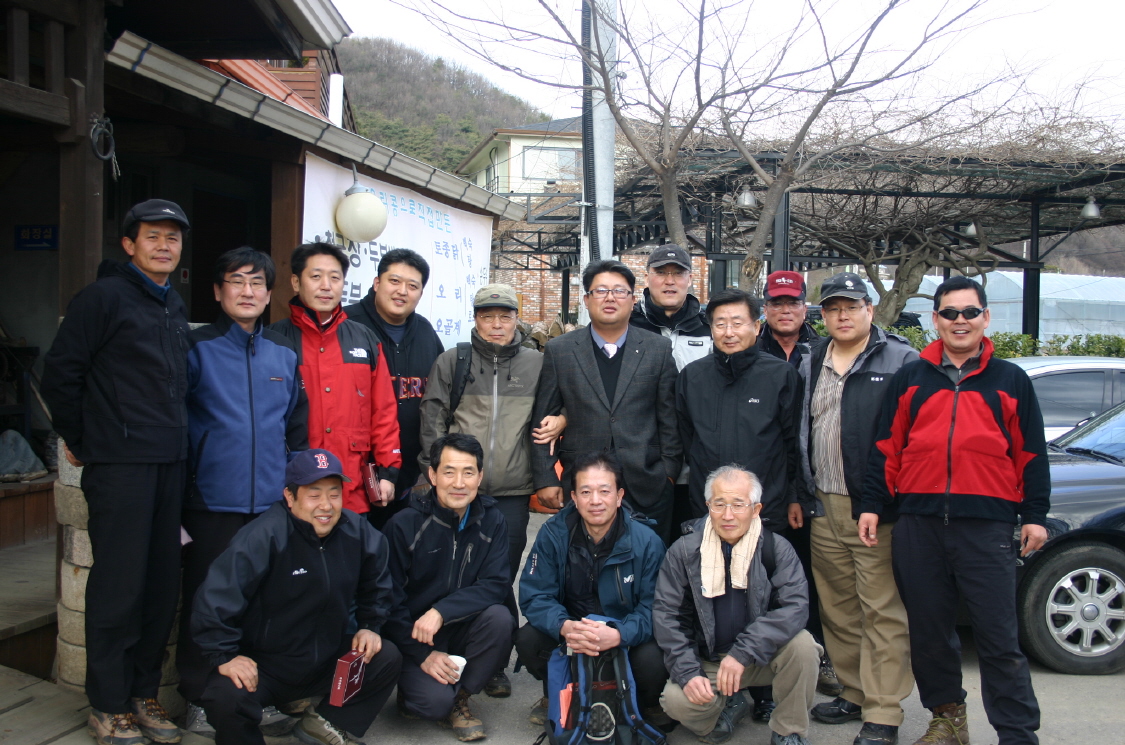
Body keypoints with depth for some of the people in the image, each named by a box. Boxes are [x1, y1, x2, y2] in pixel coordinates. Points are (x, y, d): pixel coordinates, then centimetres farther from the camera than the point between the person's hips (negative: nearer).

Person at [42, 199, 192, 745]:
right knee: (119, 586, 0)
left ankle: (143, 693, 24)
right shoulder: (104, 297, -6)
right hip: (120, 463, -7)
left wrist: (176, 439, 14)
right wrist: (78, 441, 0)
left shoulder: (174, 306, 16)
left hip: (170, 463, 7)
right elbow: (60, 371, -7)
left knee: (162, 583, 10)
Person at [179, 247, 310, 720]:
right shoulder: (196, 349, -2)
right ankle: (199, 699, 22)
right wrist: (179, 489, -5)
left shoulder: (285, 353, 10)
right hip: (212, 502, -3)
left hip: (273, 502, 3)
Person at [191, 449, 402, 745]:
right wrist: (225, 656, -25)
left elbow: (376, 586, 14)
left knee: (388, 659, -10)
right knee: (226, 698, -33)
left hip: (328, 659, 6)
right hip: (260, 665, -5)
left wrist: (369, 626, 4)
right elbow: (214, 600, -24)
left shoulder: (356, 531, -5)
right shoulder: (263, 537, -24)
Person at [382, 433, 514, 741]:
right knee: (434, 701, -27)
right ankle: (414, 686, 11)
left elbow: (497, 584, -14)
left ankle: (459, 698, -4)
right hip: (414, 636, -3)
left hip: (464, 629, 3)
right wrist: (423, 654, -16)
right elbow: (389, 601, -10)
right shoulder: (404, 525, -13)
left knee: (499, 617, -27)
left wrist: (441, 611, -27)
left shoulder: (491, 520, -5)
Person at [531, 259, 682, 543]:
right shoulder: (558, 350, 3)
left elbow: (669, 418, 5)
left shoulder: (659, 349, 3)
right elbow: (543, 419, 4)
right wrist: (545, 479, 0)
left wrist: (669, 473, 1)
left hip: (647, 487, 0)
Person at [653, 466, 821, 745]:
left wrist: (743, 652, -30)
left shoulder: (777, 549, -10)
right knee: (676, 700, -26)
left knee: (801, 645, -29)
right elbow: (666, 614, -7)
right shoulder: (684, 551, -7)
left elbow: (795, 607, -21)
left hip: (763, 656, 0)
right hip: (706, 661, 0)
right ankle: (728, 705, 10)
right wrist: (687, 673, -19)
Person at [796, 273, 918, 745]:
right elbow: (798, 431, 18)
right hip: (824, 508, 6)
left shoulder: (902, 361, -2)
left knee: (882, 613, -2)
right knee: (837, 608, 13)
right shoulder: (810, 365, 15)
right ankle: (854, 693, 27)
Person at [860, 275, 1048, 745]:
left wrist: (1035, 515, 4)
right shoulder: (910, 378, 11)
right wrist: (872, 504, 4)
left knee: (999, 636, -2)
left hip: (987, 524, -2)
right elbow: (886, 446, 9)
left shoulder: (1010, 380, 9)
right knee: (929, 630, 11)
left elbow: (1031, 453, 9)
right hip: (918, 523, 2)